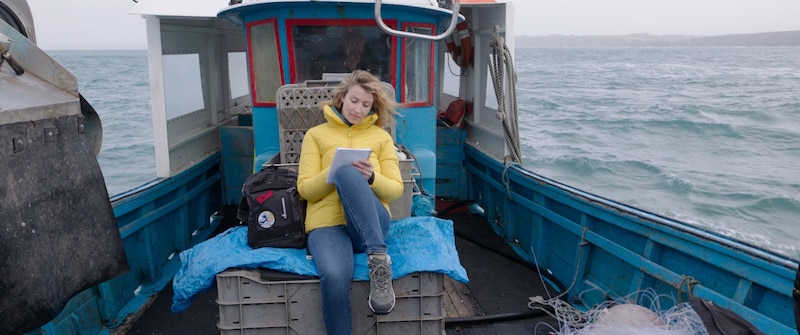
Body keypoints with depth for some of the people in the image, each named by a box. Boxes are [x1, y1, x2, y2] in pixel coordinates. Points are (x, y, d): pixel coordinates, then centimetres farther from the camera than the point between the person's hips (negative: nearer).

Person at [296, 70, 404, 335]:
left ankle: (379, 259, -37)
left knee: (348, 173, -33)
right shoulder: (316, 134, 15)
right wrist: (332, 172, -13)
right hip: (327, 224, 0)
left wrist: (371, 178, -11)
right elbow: (305, 189, 7)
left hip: (370, 225, 0)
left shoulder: (381, 137, 17)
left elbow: (396, 190, 10)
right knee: (334, 277, -35)